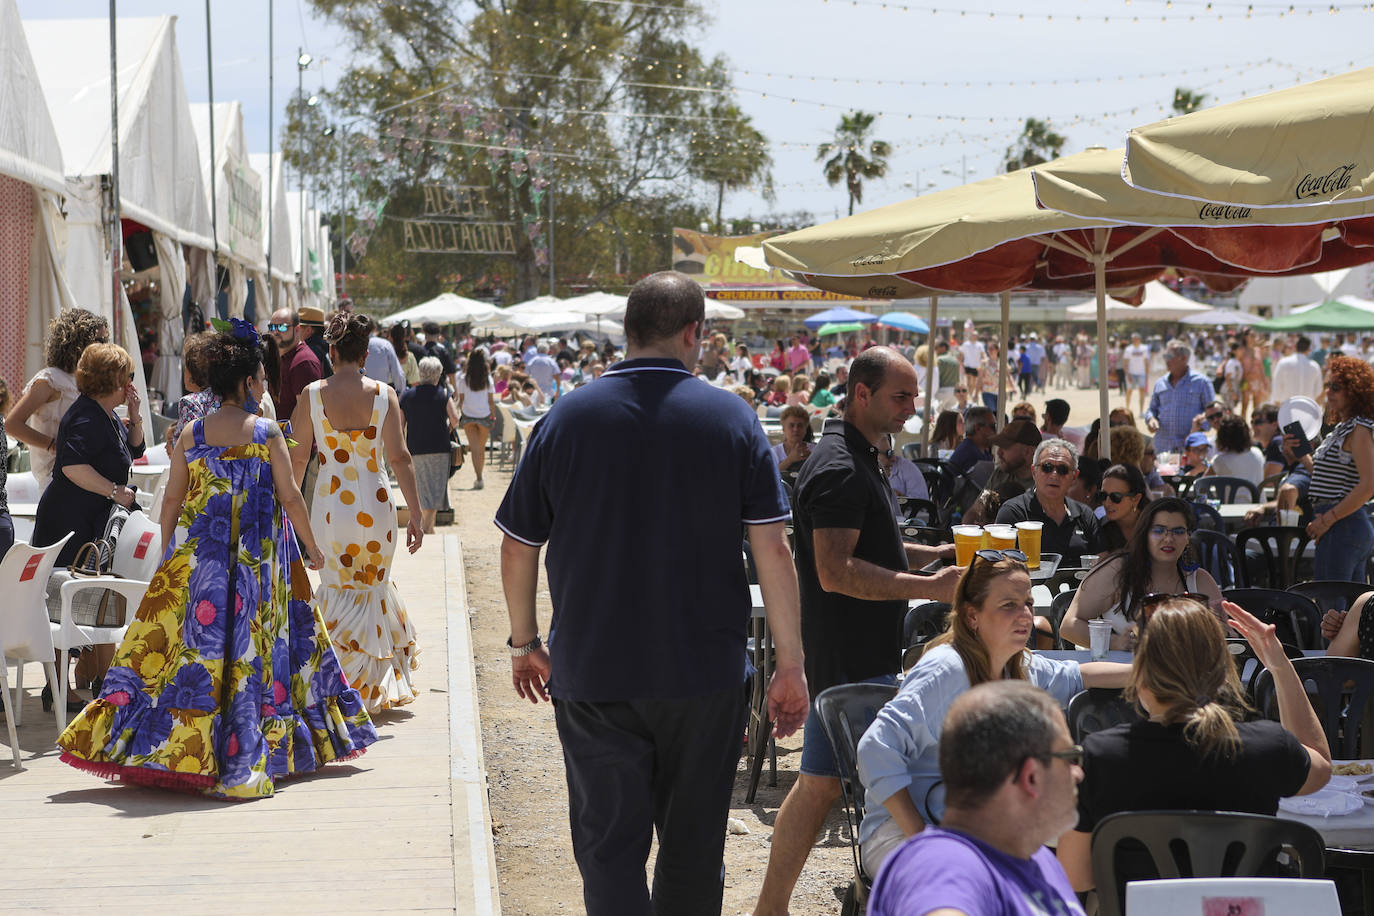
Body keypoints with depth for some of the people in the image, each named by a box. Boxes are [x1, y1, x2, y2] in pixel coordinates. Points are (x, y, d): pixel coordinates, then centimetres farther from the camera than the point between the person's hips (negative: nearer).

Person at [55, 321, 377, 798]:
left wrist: (167, 554, 16)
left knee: (196, 642, 5)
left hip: (198, 557, 2)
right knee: (250, 646, 4)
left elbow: (171, 499, 4)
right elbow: (290, 497, -4)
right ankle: (243, 758, 8)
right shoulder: (267, 432, -6)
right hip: (258, 559, -2)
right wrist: (312, 548, 9)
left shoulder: (191, 433, 2)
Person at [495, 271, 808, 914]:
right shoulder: (732, 420, -4)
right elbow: (773, 550, -7)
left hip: (592, 673, 0)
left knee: (609, 847, 2)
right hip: (705, 670, 0)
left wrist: (525, 643, 18)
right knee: (693, 844, 13)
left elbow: (517, 549, 4)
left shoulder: (565, 420, -1)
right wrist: (791, 665, -1)